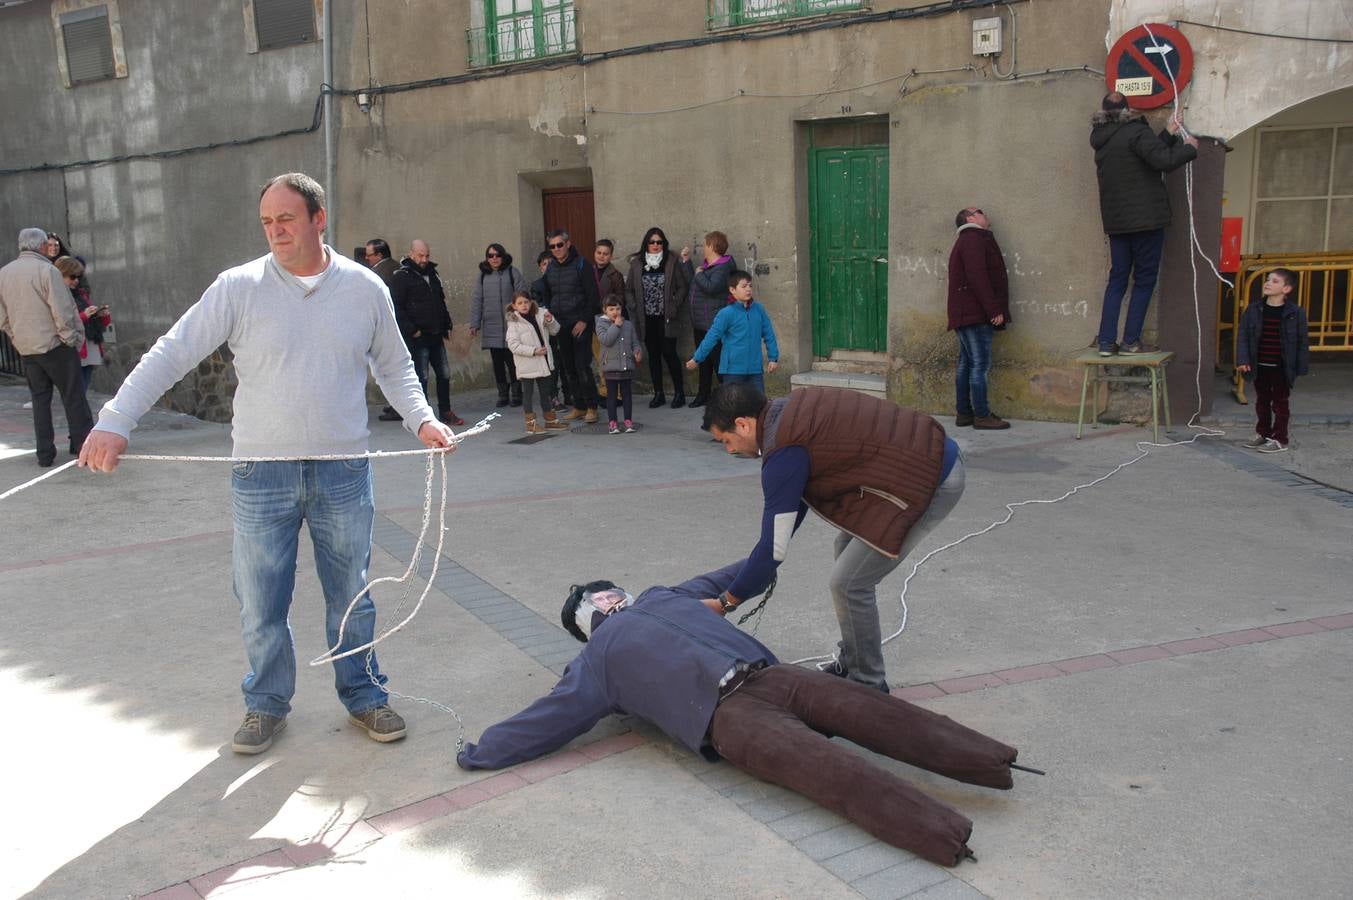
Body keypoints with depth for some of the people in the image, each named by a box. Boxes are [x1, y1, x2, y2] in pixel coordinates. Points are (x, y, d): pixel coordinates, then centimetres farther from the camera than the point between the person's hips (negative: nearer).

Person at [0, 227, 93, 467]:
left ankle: (45, 453, 10)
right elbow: (62, 311, -16)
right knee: (73, 397, 3)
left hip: (25, 348, 6)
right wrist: (72, 339, -5)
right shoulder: (46, 270, -12)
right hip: (55, 344, -6)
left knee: (40, 398, 11)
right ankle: (83, 445, 6)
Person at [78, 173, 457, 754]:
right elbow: (171, 354, -6)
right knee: (260, 601, 10)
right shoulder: (238, 288, -4)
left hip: (343, 472, 1)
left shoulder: (365, 288, 1)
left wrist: (422, 419, -3)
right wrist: (114, 421, -15)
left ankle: (362, 694, 30)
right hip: (261, 474, 0)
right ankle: (267, 703, 30)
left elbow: (394, 365, 12)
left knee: (351, 595, 12)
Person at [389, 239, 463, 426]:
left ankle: (446, 412, 20)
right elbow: (396, 307, -14)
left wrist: (447, 325, 14)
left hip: (436, 335, 7)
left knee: (444, 374, 10)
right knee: (421, 377, -4)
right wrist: (412, 330, -17)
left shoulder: (431, 273, 16)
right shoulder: (400, 276, -8)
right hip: (417, 338, -7)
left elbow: (441, 301, 24)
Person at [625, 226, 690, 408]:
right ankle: (658, 393, 17)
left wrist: (673, 306, -11)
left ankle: (679, 392, 6)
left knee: (669, 353, -5)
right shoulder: (637, 263, 7)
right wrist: (635, 308, -1)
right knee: (653, 355, 9)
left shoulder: (672, 261, -2)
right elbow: (629, 289, 10)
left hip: (666, 318, -3)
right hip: (647, 318, 3)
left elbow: (683, 286, -3)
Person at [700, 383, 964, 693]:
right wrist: (761, 564, 21)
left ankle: (867, 685, 15)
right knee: (847, 551, 20)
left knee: (848, 584, -5)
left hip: (932, 481, -10)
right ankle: (851, 664, 32)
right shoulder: (791, 408, 9)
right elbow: (795, 499, 20)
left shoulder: (784, 452, -19)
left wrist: (726, 602, -2)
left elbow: (774, 547, -15)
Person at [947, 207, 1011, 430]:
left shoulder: (967, 240, 24)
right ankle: (982, 416, -8)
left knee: (966, 364, 10)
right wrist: (994, 309, -20)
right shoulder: (974, 240, -9)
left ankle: (964, 413, 13)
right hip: (976, 314, -11)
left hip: (966, 315, 11)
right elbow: (978, 278, -20)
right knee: (980, 364, -9)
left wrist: (992, 309, 19)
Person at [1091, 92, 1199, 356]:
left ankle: (1106, 341, 1)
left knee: (1117, 278, 9)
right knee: (1144, 280, 1)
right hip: (1145, 218, -6)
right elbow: (1164, 161, -19)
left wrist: (1169, 133, 15)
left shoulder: (1101, 140, 13)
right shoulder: (1135, 132, -10)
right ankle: (1131, 340, -2)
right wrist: (1189, 147, -3)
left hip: (1116, 221, 6)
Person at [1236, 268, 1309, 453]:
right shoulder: (1253, 310, -2)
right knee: (1262, 401, 16)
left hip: (1281, 368, -3)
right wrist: (1242, 359, -9)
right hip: (1259, 366, 4)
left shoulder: (1295, 313, -9)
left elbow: (1303, 341, -4)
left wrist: (1301, 367, -5)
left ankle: (1279, 440, 15)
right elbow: (1243, 336, 0)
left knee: (1280, 403, 6)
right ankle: (1263, 434, 29)